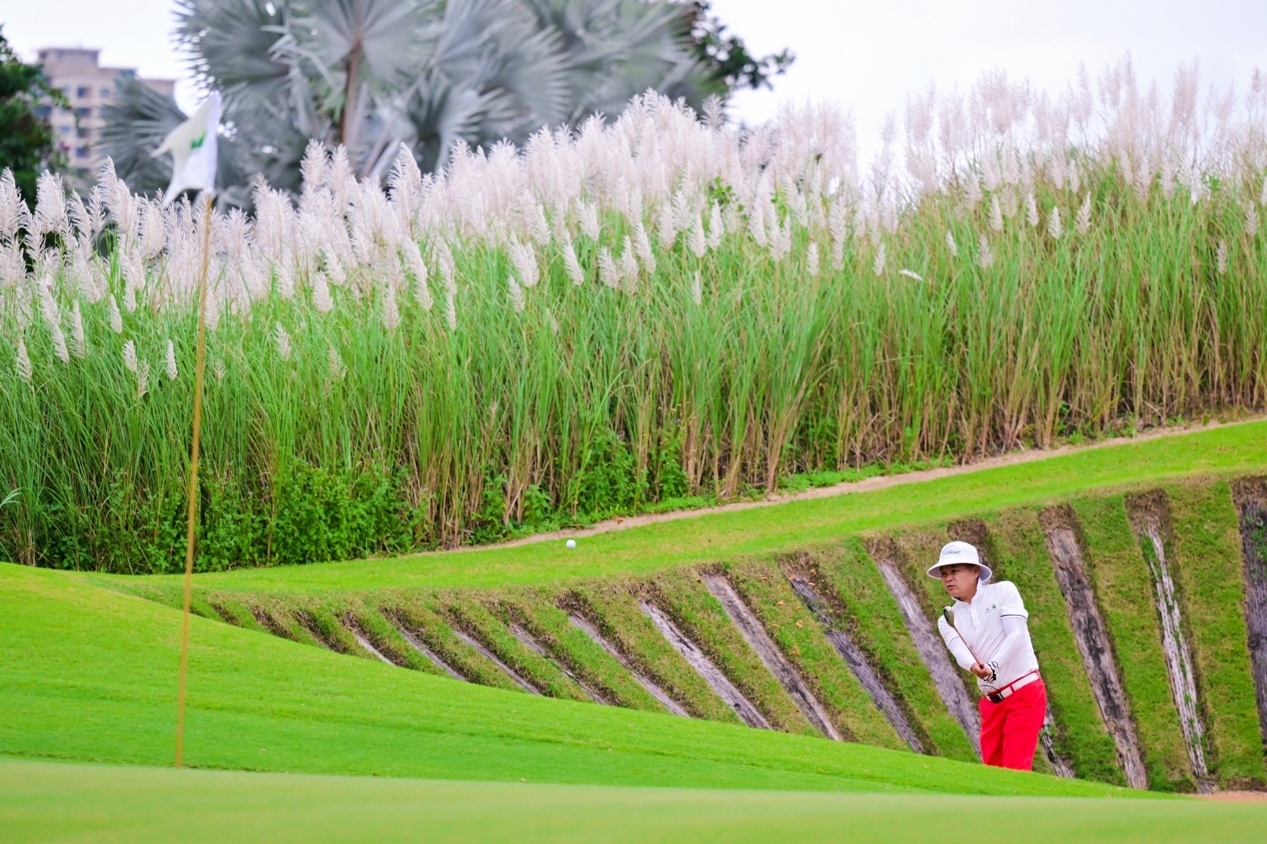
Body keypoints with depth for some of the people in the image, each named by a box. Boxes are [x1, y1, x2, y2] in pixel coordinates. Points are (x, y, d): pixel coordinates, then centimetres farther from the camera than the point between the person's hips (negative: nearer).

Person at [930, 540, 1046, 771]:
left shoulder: (1003, 592, -2)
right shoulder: (949, 620, 7)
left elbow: (1017, 635, -16)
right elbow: (960, 651, -14)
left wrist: (994, 667, -33)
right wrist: (974, 666, -39)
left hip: (1024, 693, -5)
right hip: (991, 701, 5)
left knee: (1015, 769, -14)